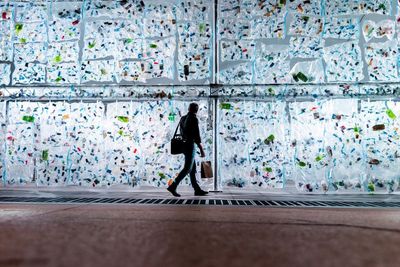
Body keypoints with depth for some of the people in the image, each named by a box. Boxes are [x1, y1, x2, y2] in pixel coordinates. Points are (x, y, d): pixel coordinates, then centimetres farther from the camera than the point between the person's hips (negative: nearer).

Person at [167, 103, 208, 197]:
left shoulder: (182, 118, 10)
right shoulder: (194, 119, -13)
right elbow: (196, 136, -17)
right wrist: (201, 149, -14)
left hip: (184, 145, 8)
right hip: (190, 146, -8)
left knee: (193, 169, 10)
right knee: (187, 169, -4)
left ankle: (197, 190, 14)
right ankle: (173, 186, -6)